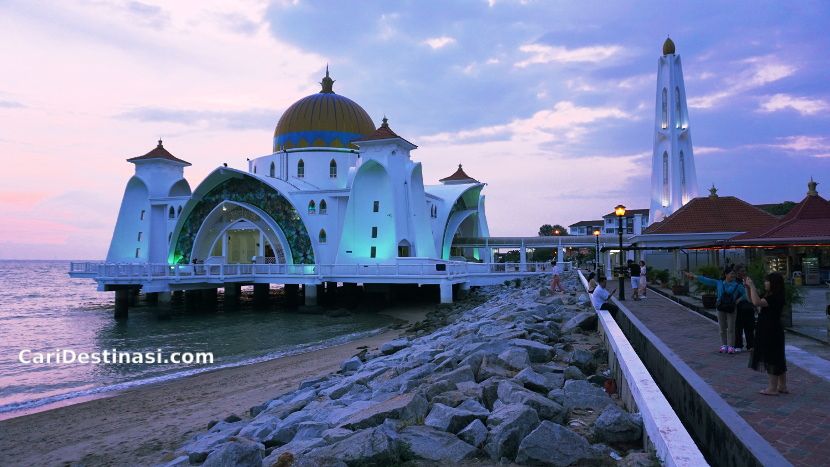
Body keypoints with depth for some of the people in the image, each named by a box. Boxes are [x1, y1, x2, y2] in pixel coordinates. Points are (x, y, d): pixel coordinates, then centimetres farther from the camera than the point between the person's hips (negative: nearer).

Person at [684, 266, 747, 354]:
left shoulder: (737, 285, 0)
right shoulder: (719, 283, 3)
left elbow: (745, 294, 3)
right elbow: (706, 280, 3)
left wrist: (738, 300, -9)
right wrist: (694, 276, 1)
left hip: (731, 309, -2)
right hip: (721, 308, 2)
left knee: (731, 329, 0)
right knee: (722, 328, 6)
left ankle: (731, 346, 4)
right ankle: (724, 345, 13)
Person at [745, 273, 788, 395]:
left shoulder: (776, 298, -20)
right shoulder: (769, 296, 10)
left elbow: (756, 302, -33)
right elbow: (752, 300, 18)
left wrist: (752, 286, -25)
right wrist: (748, 287, 4)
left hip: (771, 333, -10)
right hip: (768, 331, 10)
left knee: (771, 359, -2)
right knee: (778, 359, 16)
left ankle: (772, 388, 6)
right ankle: (782, 386, 25)